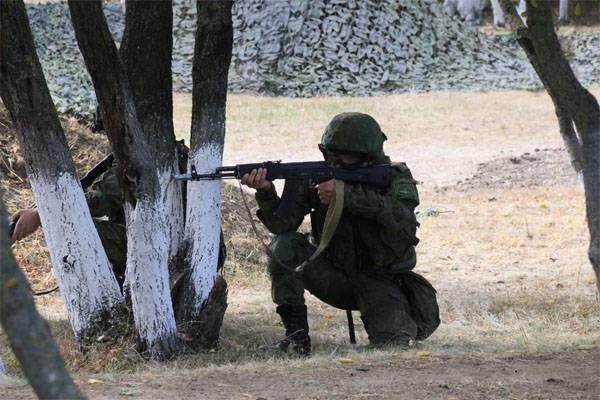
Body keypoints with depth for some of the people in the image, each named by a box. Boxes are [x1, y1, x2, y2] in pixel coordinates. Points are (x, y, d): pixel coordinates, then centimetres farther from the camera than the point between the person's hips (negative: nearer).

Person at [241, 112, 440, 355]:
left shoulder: (395, 177, -10)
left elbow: (401, 217, -32)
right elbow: (282, 223, -16)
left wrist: (346, 194, -38)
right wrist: (266, 191, -37)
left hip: (381, 283, -2)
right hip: (334, 278, 2)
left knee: (391, 344, -26)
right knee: (283, 247, -23)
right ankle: (296, 332, -13)